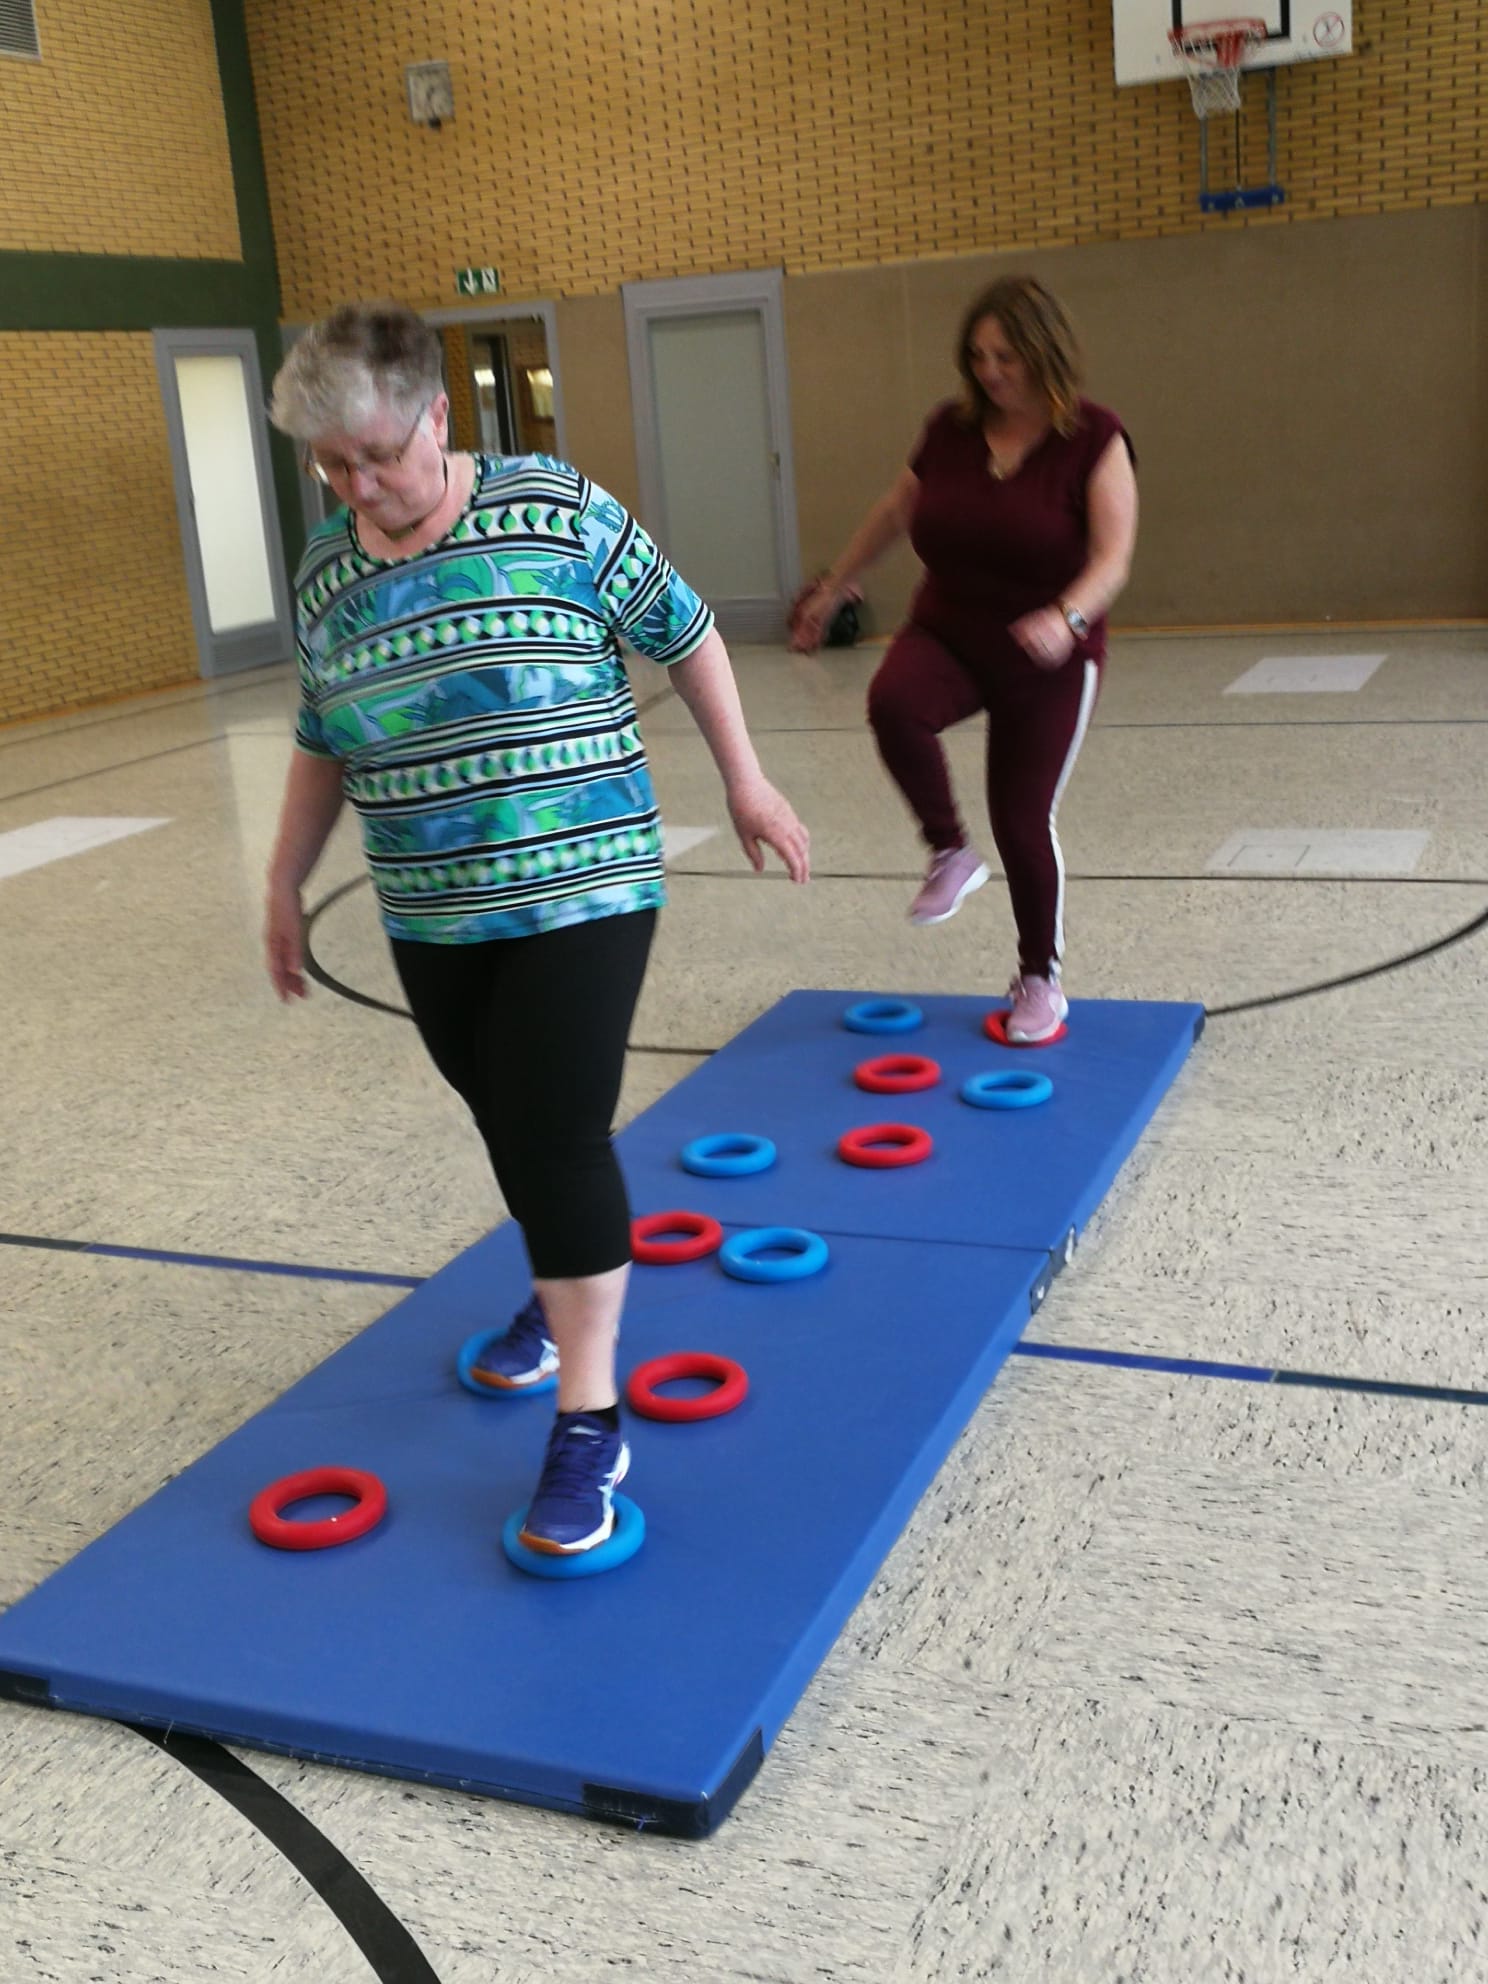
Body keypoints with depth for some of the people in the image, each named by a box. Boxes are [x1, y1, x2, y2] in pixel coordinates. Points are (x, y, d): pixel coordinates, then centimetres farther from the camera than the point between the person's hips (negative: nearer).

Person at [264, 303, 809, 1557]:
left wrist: (744, 779, 1)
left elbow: (684, 634, -1)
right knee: (512, 1134, 16)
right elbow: (324, 744, 16)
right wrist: (286, 883, 18)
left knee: (558, 1142, -9)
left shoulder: (556, 510, -10)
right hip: (431, 917, 5)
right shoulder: (326, 571, 4)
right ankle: (565, 1292, 44)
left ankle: (589, 1420, 2)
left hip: (580, 891, -5)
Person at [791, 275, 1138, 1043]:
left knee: (1023, 821, -1)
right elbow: (892, 513, 15)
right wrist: (831, 591, 24)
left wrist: (1067, 617, -40)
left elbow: (1112, 557, -19)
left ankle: (1040, 979, 22)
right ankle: (949, 853, -9)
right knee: (893, 702, -32)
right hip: (947, 634, 3)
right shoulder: (952, 429, -1)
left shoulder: (1094, 439, -12)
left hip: (1047, 660, -3)